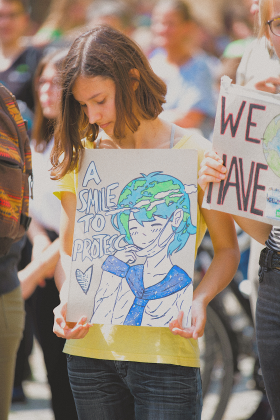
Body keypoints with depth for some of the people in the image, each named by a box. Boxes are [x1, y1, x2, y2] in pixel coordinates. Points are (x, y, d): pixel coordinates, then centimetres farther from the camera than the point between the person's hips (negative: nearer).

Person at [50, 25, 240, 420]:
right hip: (90, 349, 3)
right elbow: (68, 252, 12)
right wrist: (66, 302, -8)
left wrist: (198, 300, -14)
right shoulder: (81, 156, 9)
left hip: (166, 352, -3)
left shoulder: (194, 153, -1)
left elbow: (227, 248, 4)